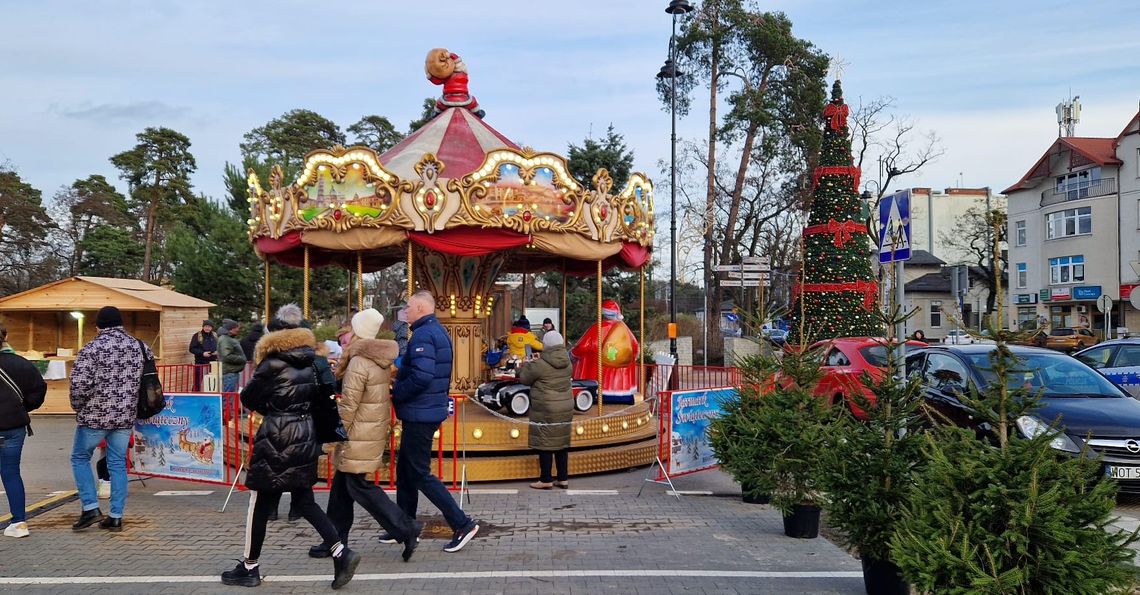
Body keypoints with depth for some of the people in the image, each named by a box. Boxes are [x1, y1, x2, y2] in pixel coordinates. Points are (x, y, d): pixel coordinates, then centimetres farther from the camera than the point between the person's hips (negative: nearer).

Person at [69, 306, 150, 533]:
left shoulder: (92, 349, -11)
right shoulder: (138, 346, 4)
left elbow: (79, 383, -19)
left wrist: (78, 406, -1)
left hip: (95, 416, -4)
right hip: (125, 417, 4)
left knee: (80, 458, 15)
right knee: (118, 464, 10)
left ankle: (90, 507, 6)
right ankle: (116, 517, 11)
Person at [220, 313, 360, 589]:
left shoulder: (272, 363, -11)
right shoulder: (310, 363, 7)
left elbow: (247, 398, -2)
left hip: (277, 437, -6)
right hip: (305, 435, 7)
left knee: (260, 504, 6)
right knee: (304, 500, 12)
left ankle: (250, 568, 16)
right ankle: (341, 553, 2)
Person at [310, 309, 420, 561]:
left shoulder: (359, 363, -18)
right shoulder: (380, 361, 11)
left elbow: (349, 404, -19)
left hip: (360, 434, -9)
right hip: (376, 430, 9)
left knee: (359, 486, -4)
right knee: (341, 483, 16)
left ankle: (405, 529, -5)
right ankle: (335, 540, 22)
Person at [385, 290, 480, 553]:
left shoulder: (423, 334, -18)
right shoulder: (439, 332, 14)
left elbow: (421, 376, -29)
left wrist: (395, 393, -15)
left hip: (419, 415, -10)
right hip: (433, 410, 10)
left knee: (419, 474, -4)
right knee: (405, 471, 17)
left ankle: (462, 524, -3)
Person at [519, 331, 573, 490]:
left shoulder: (540, 365, -16)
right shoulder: (566, 362, 4)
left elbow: (524, 378, -4)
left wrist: (527, 365, 16)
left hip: (546, 412, -7)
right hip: (565, 409, 7)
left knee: (545, 444, 1)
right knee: (561, 443, 12)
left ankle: (546, 480, 7)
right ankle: (563, 478, 17)